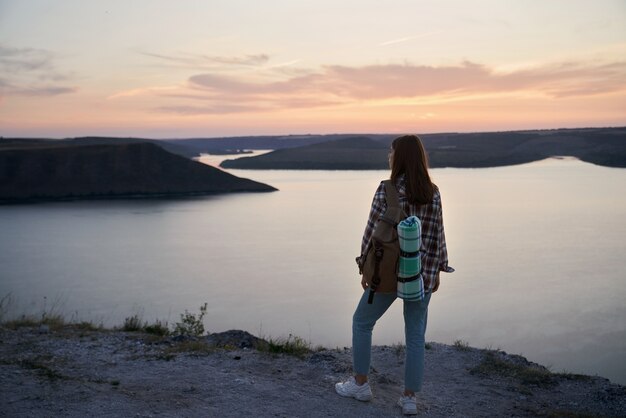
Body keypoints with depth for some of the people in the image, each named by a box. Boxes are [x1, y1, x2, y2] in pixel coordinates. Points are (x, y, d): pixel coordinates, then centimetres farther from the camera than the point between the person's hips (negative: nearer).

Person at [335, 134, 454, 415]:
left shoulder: (386, 190, -13)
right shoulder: (433, 192, -1)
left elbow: (373, 233, -10)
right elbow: (437, 235, 3)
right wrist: (436, 272, 13)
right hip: (422, 273, 4)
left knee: (362, 321, 17)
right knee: (416, 336, 12)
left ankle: (360, 383, 24)